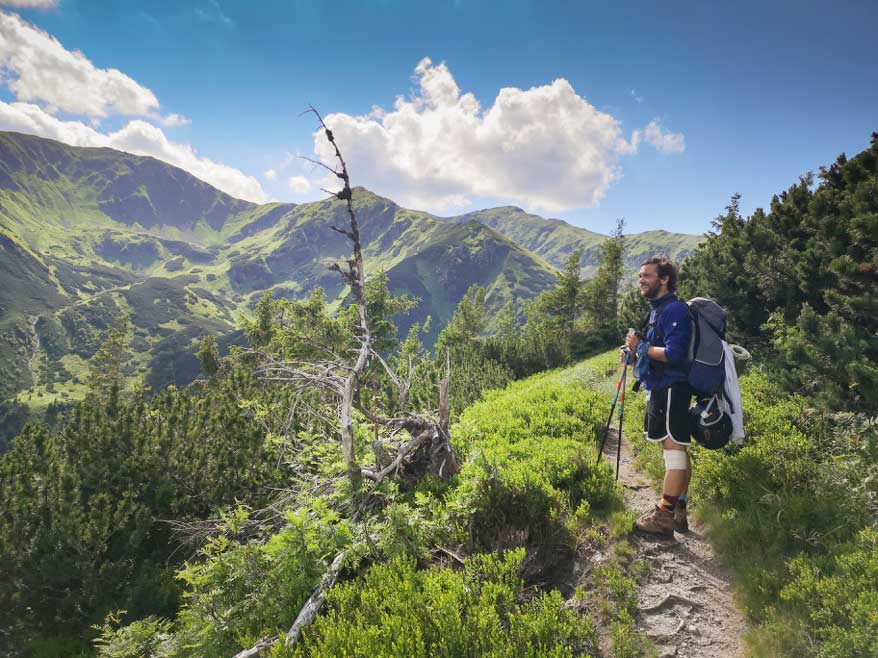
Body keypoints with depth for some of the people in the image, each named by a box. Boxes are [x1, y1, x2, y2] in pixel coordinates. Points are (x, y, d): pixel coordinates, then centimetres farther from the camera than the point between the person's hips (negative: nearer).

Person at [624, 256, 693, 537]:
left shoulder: (673, 310, -14)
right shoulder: (658, 309, 18)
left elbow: (674, 354, -23)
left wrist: (640, 346, -13)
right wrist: (638, 351, 8)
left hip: (671, 388, -11)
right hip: (662, 388, 11)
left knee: (674, 448, -7)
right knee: (677, 448, 13)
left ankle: (664, 516, -4)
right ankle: (678, 513, 20)